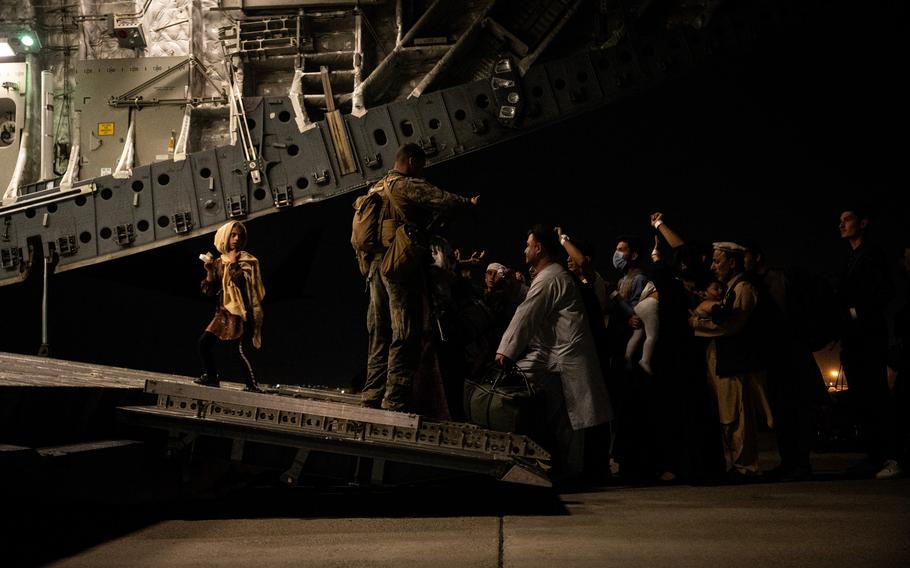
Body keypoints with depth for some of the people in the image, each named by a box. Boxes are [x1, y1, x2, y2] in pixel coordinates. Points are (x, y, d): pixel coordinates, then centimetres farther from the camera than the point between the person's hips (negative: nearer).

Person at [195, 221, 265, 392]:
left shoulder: (248, 261, -1)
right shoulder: (219, 262, 11)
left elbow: (242, 281, -19)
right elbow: (210, 291, 8)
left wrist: (233, 263, -12)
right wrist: (209, 271, -6)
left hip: (241, 312, -6)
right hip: (224, 312, 6)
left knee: (242, 349, -13)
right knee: (204, 342, -2)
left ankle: (253, 384, -8)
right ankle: (211, 377, 10)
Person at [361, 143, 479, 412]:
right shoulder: (408, 186, -5)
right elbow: (444, 200, -10)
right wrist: (470, 203, 5)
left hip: (376, 265, 9)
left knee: (380, 335, 11)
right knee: (405, 334, -8)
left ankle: (373, 395, 11)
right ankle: (396, 399, -12)